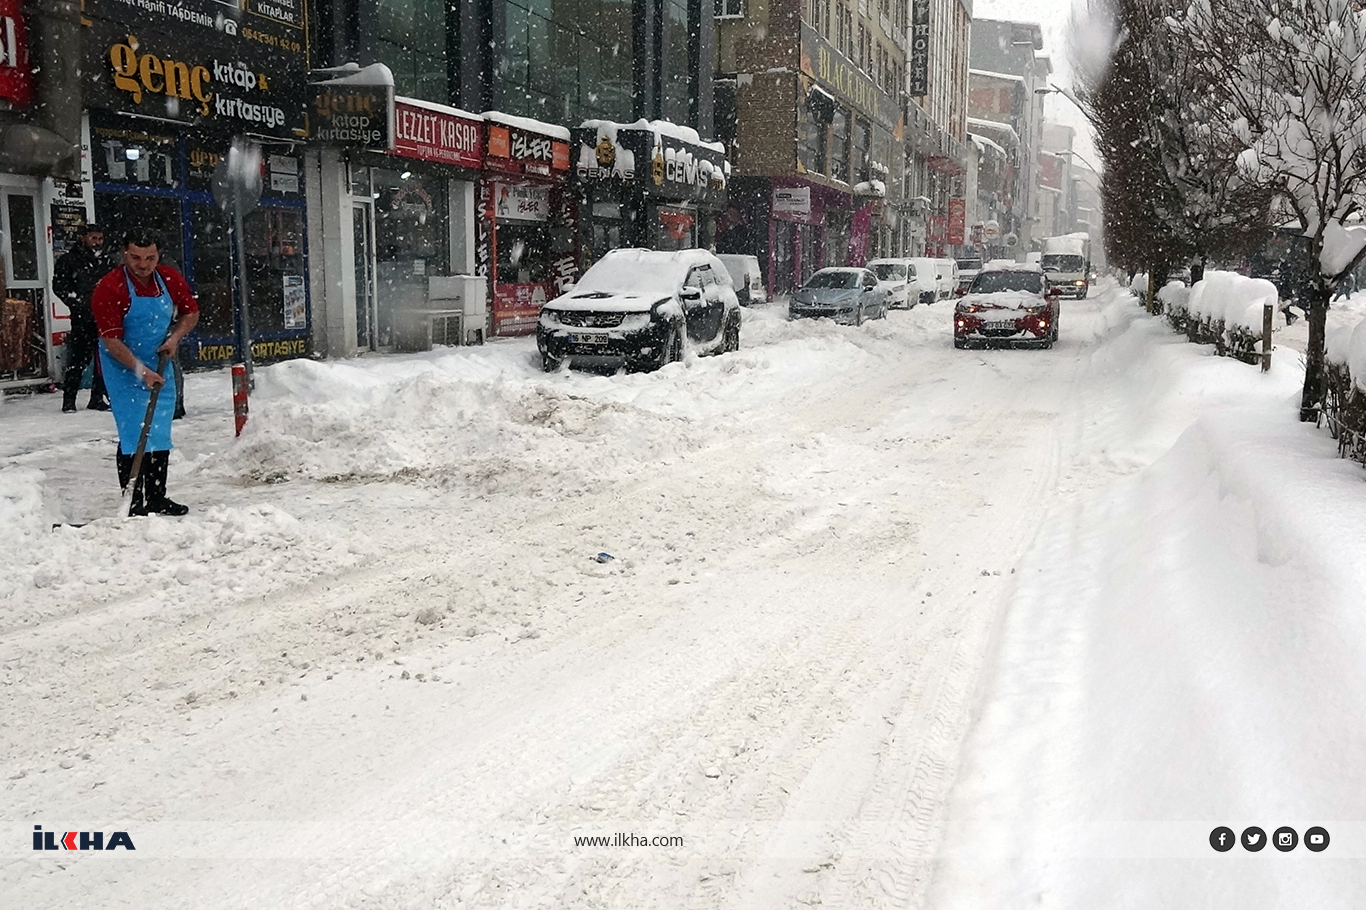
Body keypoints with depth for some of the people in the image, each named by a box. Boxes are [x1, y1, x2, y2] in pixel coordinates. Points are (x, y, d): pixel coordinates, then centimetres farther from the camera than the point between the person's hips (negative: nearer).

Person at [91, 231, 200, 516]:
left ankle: (157, 498, 21)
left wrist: (174, 337, -5)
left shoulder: (171, 279, -4)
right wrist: (142, 371, -25)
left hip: (159, 366, 6)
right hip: (123, 368, -5)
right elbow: (111, 340, -21)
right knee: (133, 435, -9)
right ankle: (132, 503, -2)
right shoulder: (108, 288, -19)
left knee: (160, 433, 10)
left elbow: (191, 312, 12)